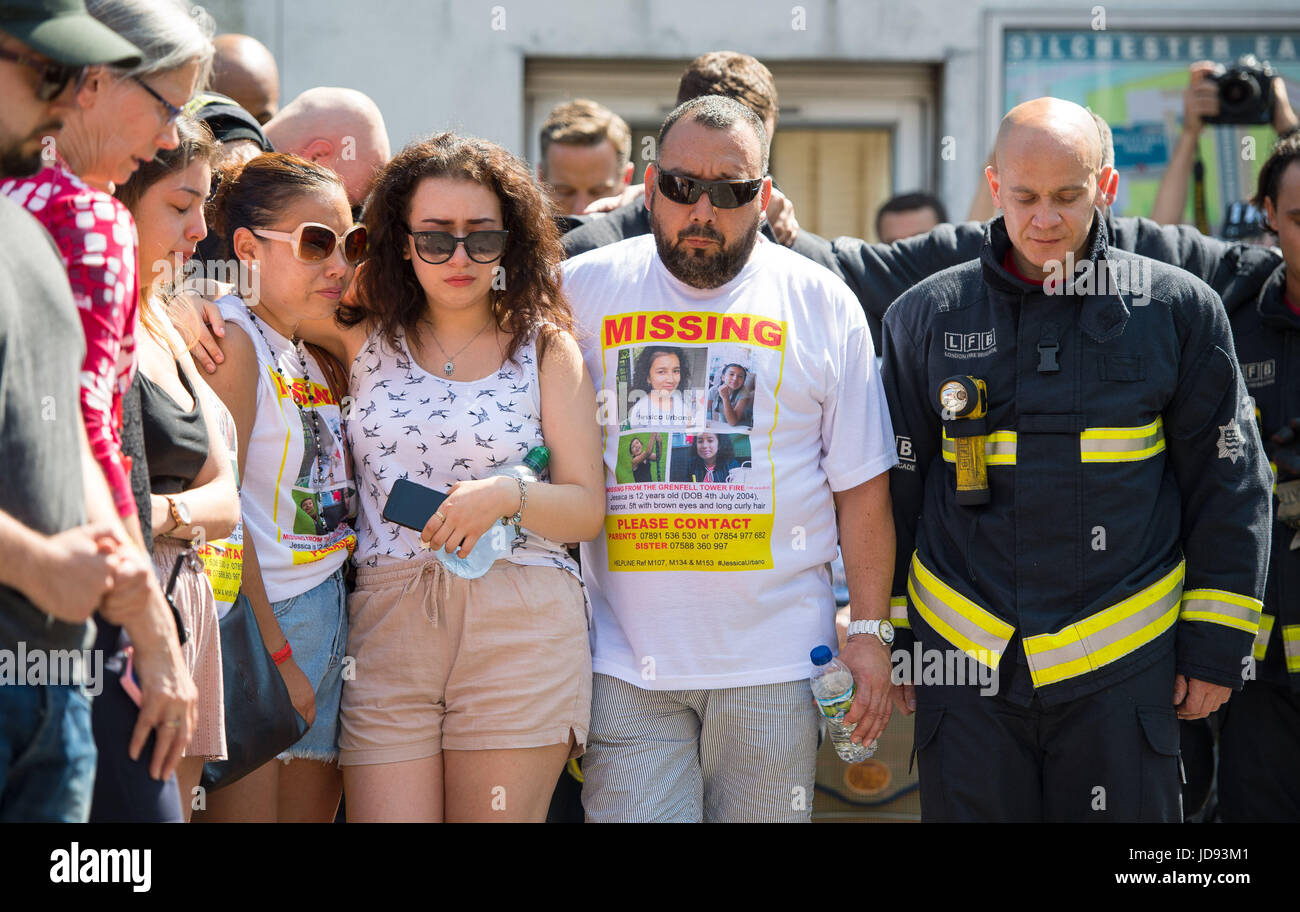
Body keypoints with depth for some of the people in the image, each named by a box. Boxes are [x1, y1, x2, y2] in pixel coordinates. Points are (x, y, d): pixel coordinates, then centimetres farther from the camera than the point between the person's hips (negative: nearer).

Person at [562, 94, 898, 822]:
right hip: (624, 660, 0)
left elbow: (861, 486, 6)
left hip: (773, 663, 0)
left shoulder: (822, 304, 4)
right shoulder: (579, 291, 4)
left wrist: (871, 632, 2)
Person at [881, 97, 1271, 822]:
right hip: (963, 663, 1)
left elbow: (1229, 487, 5)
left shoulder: (1178, 309, 2)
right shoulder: (927, 317, 5)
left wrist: (1216, 647, 2)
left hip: (1122, 665, -1)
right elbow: (890, 490, 11)